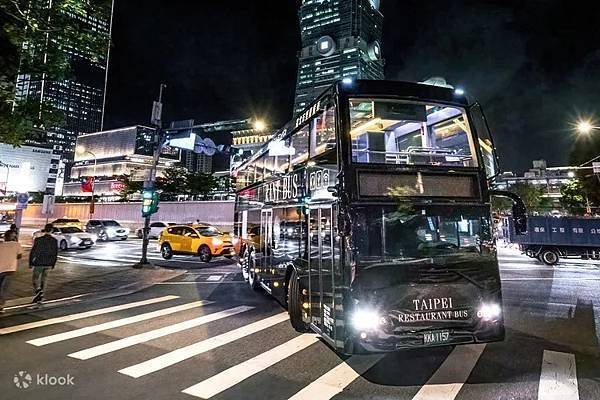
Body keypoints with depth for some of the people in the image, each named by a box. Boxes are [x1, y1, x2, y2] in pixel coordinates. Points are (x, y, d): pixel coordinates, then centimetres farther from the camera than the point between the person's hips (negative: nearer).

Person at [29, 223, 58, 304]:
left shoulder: (38, 240, -12)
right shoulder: (54, 241, -3)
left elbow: (33, 252, -10)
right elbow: (55, 254, 3)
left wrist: (30, 263, 0)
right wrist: (53, 264, 13)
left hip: (39, 263, -3)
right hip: (48, 264, 3)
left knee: (35, 279, 9)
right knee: (43, 280, 14)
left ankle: (39, 291, -16)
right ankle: (40, 297, 16)